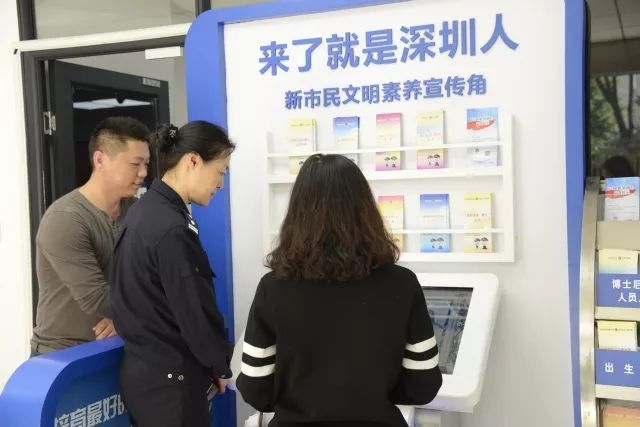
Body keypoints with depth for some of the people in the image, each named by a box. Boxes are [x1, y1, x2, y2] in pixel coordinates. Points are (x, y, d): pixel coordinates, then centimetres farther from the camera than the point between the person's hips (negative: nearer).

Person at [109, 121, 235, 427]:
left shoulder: (145, 209, 6)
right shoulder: (171, 230, -23)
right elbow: (193, 311, -20)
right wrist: (222, 367, -3)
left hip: (144, 370, 9)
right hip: (169, 379, -9)